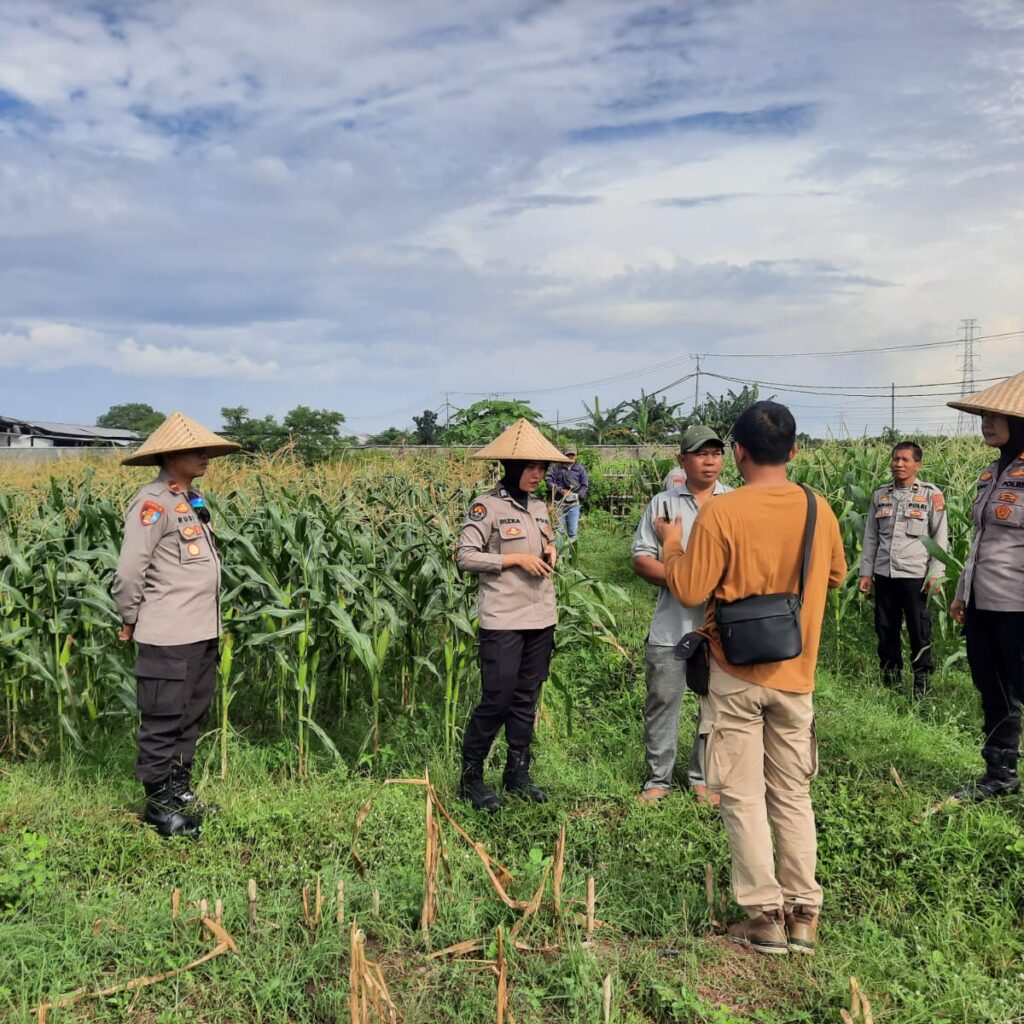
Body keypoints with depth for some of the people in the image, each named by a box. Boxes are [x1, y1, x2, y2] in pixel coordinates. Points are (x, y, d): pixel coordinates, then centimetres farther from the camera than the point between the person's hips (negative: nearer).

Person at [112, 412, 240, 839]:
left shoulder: (192, 499, 14)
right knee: (163, 720, 1)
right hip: (169, 635, -9)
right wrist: (129, 621, -5)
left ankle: (180, 791, 31)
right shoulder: (153, 502, -15)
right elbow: (130, 570, -16)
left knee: (191, 715, 18)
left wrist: (210, 625, 16)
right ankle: (158, 804, 13)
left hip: (202, 631, 9)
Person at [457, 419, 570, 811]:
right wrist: (516, 559, -16)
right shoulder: (486, 506, -9)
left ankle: (517, 773, 26)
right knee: (497, 699, -5)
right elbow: (465, 556, -12)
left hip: (541, 618, 7)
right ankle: (470, 776, 12)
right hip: (503, 621, -7)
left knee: (527, 699, 13)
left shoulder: (538, 506, 12)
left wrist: (551, 552, 1)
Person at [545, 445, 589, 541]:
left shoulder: (580, 468, 7)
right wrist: (560, 490, -13)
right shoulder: (557, 466, 3)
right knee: (559, 530, 2)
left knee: (573, 532, 0)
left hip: (573, 504, 1)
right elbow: (548, 479, -2)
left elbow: (585, 485, 8)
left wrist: (578, 495, -9)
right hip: (558, 503, -1)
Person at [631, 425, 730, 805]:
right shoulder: (662, 503, 7)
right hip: (671, 625, 0)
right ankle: (657, 780, 19)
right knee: (662, 700, 5)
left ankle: (703, 777, 25)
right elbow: (641, 558, 3)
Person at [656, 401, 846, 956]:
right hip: (796, 675, 4)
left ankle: (764, 915, 13)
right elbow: (835, 575, 14)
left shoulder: (721, 512, -16)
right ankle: (803, 915, 20)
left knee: (743, 797, 7)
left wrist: (672, 542, 2)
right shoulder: (818, 509, -2)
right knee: (794, 796, 15)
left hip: (736, 676, -4)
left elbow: (689, 591, -13)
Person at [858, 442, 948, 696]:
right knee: (885, 629, 10)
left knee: (919, 631, 4)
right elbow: (871, 537, 11)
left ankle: (922, 681, 17)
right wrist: (865, 572, 7)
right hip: (884, 574, 4)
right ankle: (890, 679, 23)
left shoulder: (931, 495, -2)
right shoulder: (880, 494, 8)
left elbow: (939, 538, -1)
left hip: (915, 575, -3)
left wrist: (935, 574, -7)